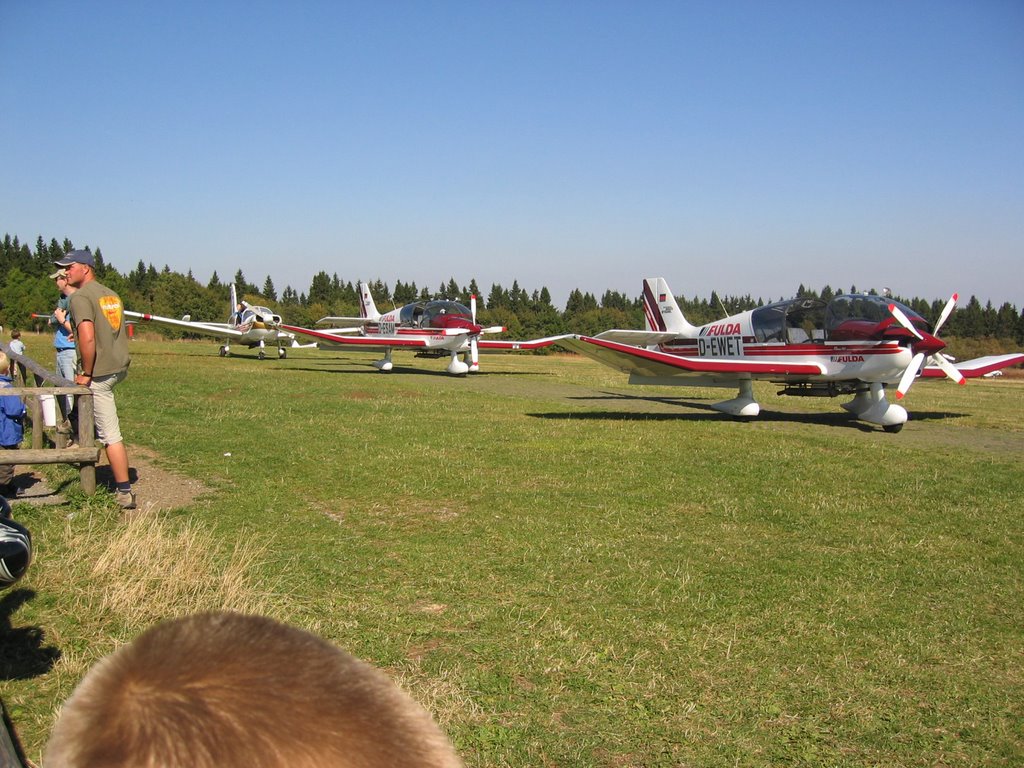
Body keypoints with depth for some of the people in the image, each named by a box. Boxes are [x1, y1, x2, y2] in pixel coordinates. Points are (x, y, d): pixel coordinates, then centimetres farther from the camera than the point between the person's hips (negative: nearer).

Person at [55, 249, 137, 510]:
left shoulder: (80, 297, -11)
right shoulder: (111, 294, 14)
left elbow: (88, 338, -22)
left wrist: (86, 374, -14)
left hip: (100, 372, -8)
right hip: (121, 366, 9)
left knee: (111, 435, -5)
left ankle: (125, 493, -2)